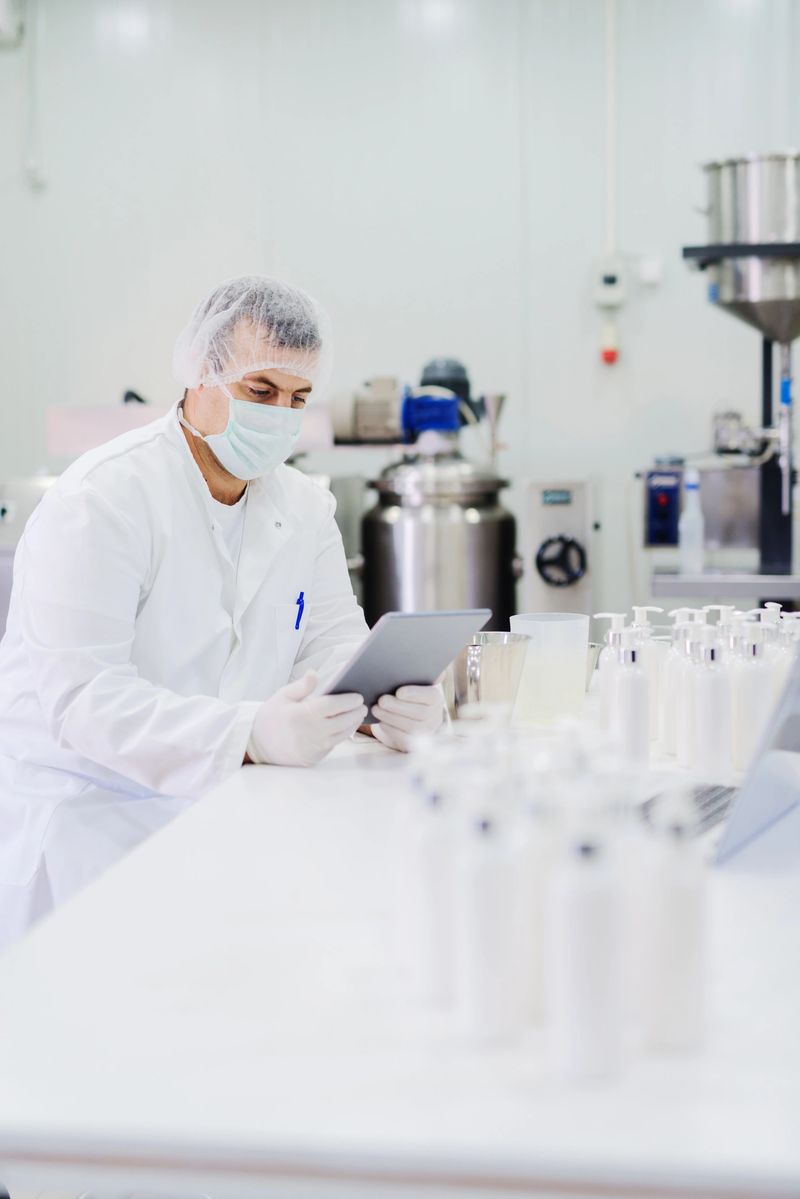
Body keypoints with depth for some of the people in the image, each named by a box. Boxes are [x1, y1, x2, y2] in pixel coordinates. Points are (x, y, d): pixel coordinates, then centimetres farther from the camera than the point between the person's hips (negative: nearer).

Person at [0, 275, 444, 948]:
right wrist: (250, 734, -38)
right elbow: (79, 693, -24)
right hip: (83, 815, -6)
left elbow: (333, 644, 6)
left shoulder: (305, 509, 11)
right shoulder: (102, 501, -14)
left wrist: (391, 703, -20)